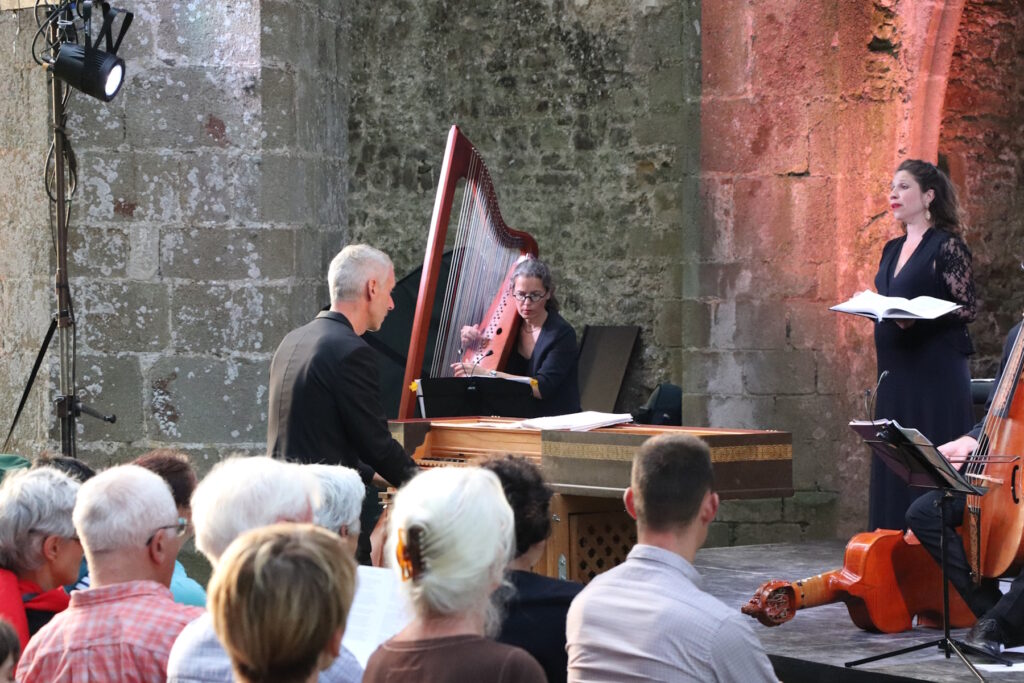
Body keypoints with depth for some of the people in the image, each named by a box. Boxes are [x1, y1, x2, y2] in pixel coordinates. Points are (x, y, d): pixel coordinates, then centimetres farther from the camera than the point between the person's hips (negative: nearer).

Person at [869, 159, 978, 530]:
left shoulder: (946, 246, -6)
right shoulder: (893, 250, 16)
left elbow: (967, 308, -10)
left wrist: (918, 318, -22)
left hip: (935, 371, -8)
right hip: (895, 371, 8)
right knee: (892, 465, 6)